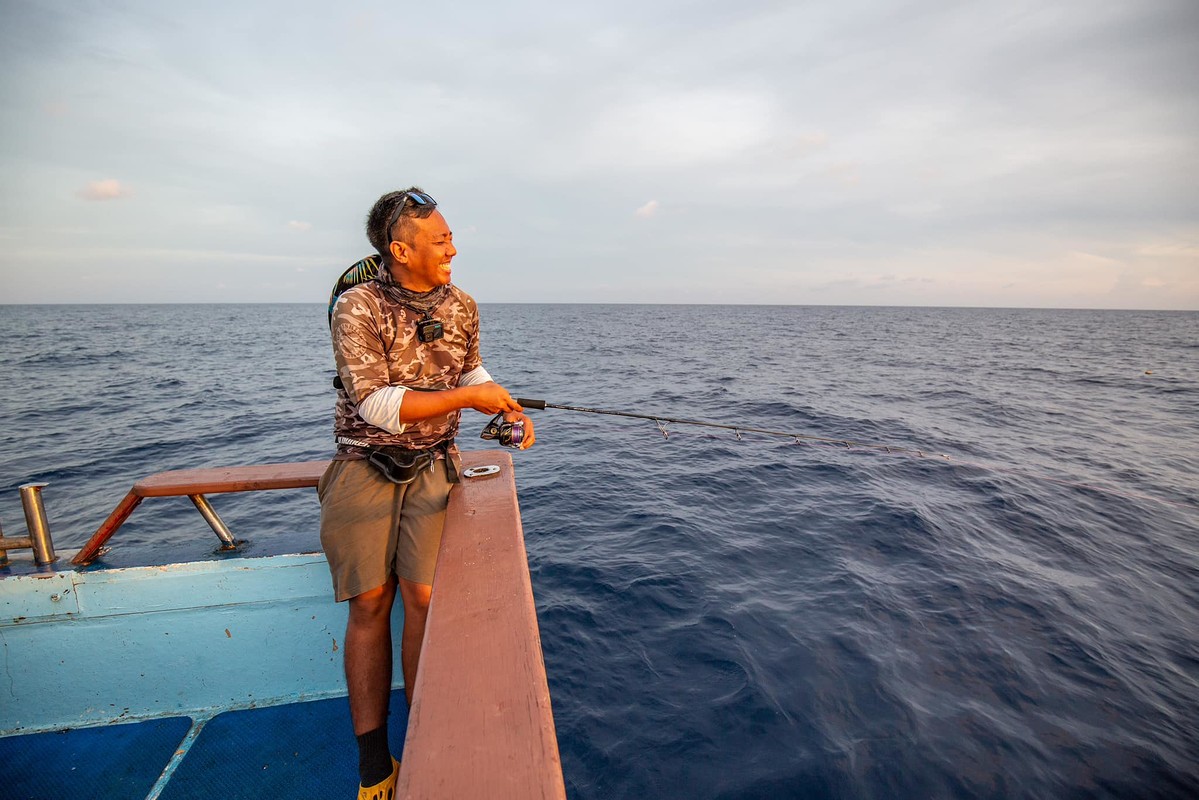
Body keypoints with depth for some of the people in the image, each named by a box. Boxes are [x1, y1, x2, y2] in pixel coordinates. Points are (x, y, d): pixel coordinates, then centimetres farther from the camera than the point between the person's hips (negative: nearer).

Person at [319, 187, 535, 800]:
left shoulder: (461, 306, 1)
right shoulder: (357, 307, -14)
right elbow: (374, 404, -22)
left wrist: (508, 408, -1)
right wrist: (468, 397, -22)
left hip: (431, 466, 2)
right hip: (364, 468, -2)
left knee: (422, 596, -7)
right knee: (370, 605, 2)